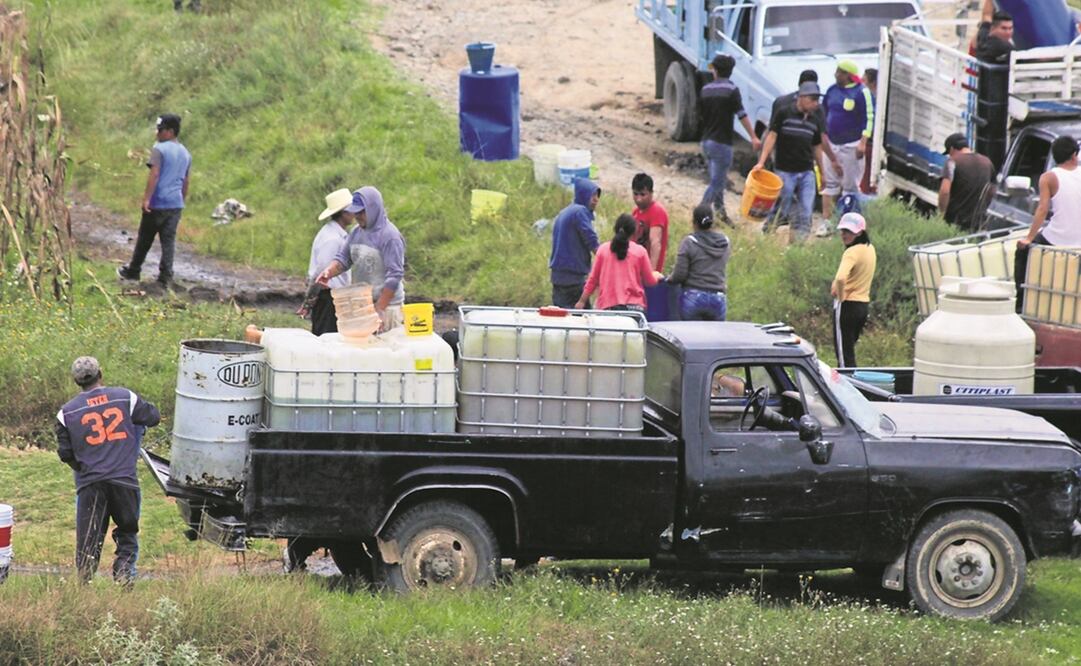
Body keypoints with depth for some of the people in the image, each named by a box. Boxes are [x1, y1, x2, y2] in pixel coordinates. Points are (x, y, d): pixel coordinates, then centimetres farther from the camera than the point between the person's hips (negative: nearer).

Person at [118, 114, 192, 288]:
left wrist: (147, 198, -19)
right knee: (169, 240, 5)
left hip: (158, 203, -6)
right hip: (176, 205, 6)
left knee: (144, 239, 8)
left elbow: (154, 175, -19)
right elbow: (186, 181, 17)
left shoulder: (159, 149, -11)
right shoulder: (185, 153, 12)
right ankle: (166, 277, 0)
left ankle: (133, 271, 21)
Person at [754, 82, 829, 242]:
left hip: (807, 173, 4)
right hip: (785, 172, -4)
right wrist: (761, 162, -15)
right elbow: (771, 136, -7)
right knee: (780, 211, 3)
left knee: (805, 214, -3)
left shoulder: (813, 121, 12)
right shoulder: (784, 114, -3)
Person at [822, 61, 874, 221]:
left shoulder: (861, 92, -9)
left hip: (851, 146, -6)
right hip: (831, 144, 6)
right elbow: (823, 113, 21)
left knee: (850, 185, 1)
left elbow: (869, 118, -12)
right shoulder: (832, 90, 10)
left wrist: (863, 143, -18)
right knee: (829, 183, 6)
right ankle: (826, 218, 9)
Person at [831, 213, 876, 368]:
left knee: (844, 355, -2)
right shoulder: (870, 249, 7)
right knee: (849, 351, 19)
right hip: (864, 304, 8)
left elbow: (840, 278, -36)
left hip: (847, 304, -8)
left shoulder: (852, 252, -20)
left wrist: (840, 295, -17)